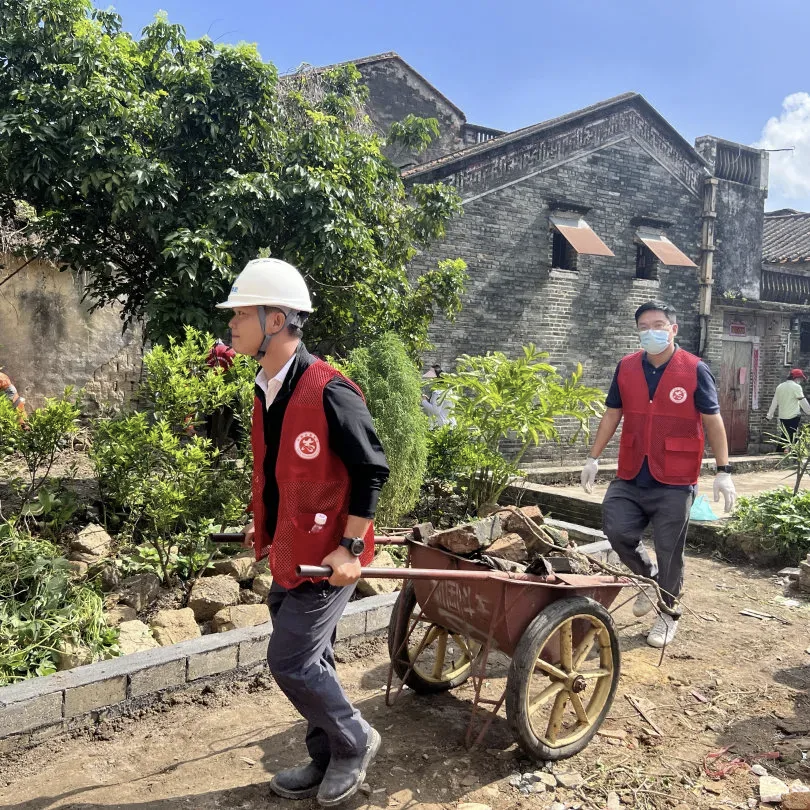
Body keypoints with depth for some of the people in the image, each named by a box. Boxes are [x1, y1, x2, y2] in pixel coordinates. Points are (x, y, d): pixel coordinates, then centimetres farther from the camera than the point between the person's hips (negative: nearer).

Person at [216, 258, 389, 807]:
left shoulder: (329, 393, -22)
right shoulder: (267, 391, 6)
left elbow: (372, 470, -19)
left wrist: (350, 547, -19)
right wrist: (264, 524, 21)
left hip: (327, 555, -9)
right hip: (288, 552, 9)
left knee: (291, 663, -2)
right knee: (311, 660, 18)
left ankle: (356, 742, 22)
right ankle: (327, 761, 36)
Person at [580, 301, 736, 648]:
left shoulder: (695, 370, -7)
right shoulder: (626, 368, 4)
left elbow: (713, 421, -4)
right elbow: (612, 415, 11)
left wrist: (723, 471, -8)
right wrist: (593, 458, 9)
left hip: (675, 483, -3)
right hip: (630, 478, 3)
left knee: (669, 551, 5)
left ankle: (668, 614, 27)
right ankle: (649, 577, 28)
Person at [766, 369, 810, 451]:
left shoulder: (780, 386, 10)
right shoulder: (796, 387, -9)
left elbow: (774, 402, 13)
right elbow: (803, 402, -12)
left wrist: (770, 414, 18)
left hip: (782, 417, 6)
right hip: (793, 417, -6)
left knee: (784, 437, 13)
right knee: (791, 437, -3)